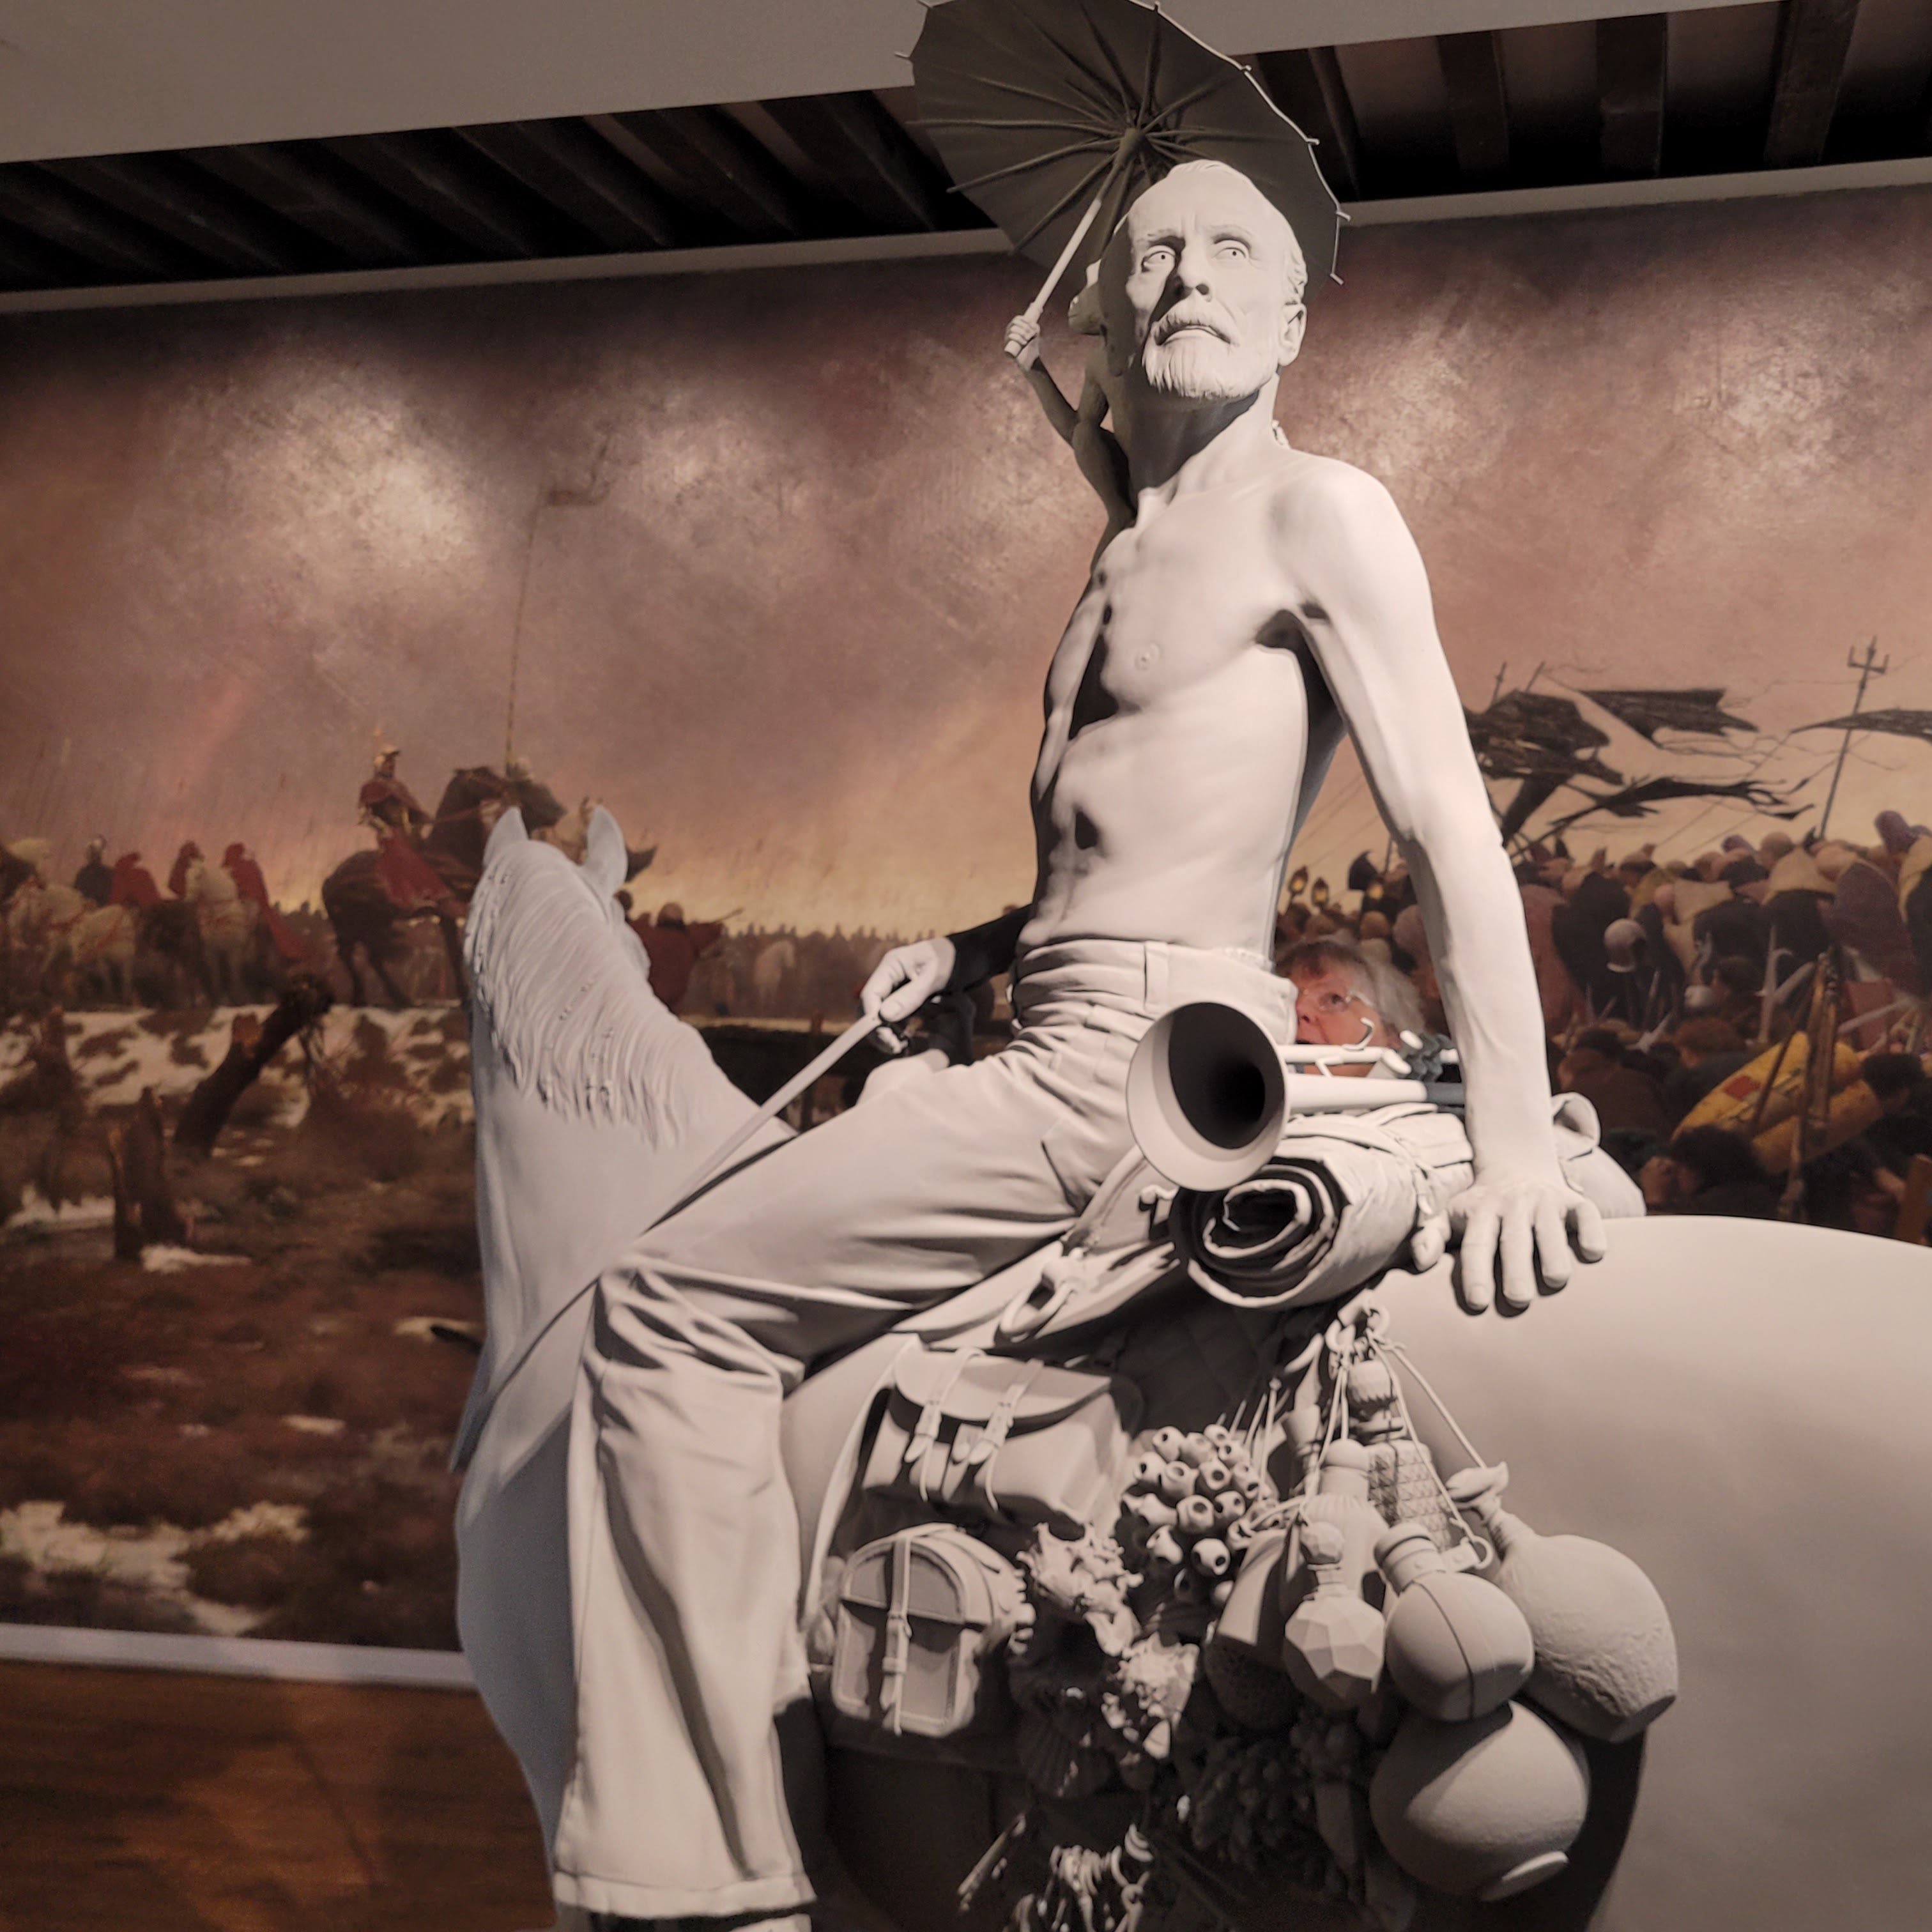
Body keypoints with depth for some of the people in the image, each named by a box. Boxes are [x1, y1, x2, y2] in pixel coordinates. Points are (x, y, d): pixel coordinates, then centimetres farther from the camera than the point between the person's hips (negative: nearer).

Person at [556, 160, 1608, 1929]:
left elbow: (1452, 825, -13)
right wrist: (975, 948, 16)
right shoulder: (1130, 561, 21)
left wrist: (1517, 1151, -20)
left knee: (671, 1307, -13)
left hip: (1147, 1058, -10)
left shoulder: (1319, 519, -6)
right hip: (1072, 1040, 10)